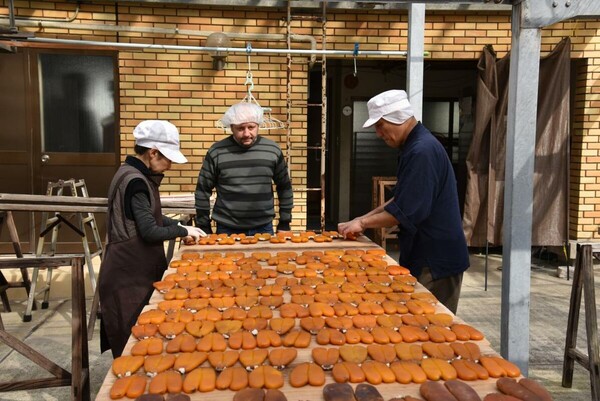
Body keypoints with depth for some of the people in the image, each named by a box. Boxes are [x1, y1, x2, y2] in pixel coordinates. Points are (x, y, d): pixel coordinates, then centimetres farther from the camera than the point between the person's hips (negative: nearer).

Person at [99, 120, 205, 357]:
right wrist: (183, 231, -8)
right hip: (129, 273, -10)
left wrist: (181, 226, 8)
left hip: (136, 268, 10)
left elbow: (152, 217, 20)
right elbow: (150, 231, -22)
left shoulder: (137, 176, 10)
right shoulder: (135, 181, -21)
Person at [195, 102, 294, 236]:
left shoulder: (273, 150, -1)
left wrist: (284, 223, 6)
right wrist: (204, 227, 0)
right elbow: (203, 190, 1)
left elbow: (284, 188, 8)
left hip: (264, 228, 1)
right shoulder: (216, 152, -6)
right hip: (227, 229, -1)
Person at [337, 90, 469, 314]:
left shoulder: (423, 151, -22)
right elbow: (402, 200, 17)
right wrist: (365, 218, 9)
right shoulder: (414, 146, 11)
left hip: (437, 259, -10)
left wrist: (364, 223, -13)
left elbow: (407, 211, -25)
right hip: (428, 255, 10)